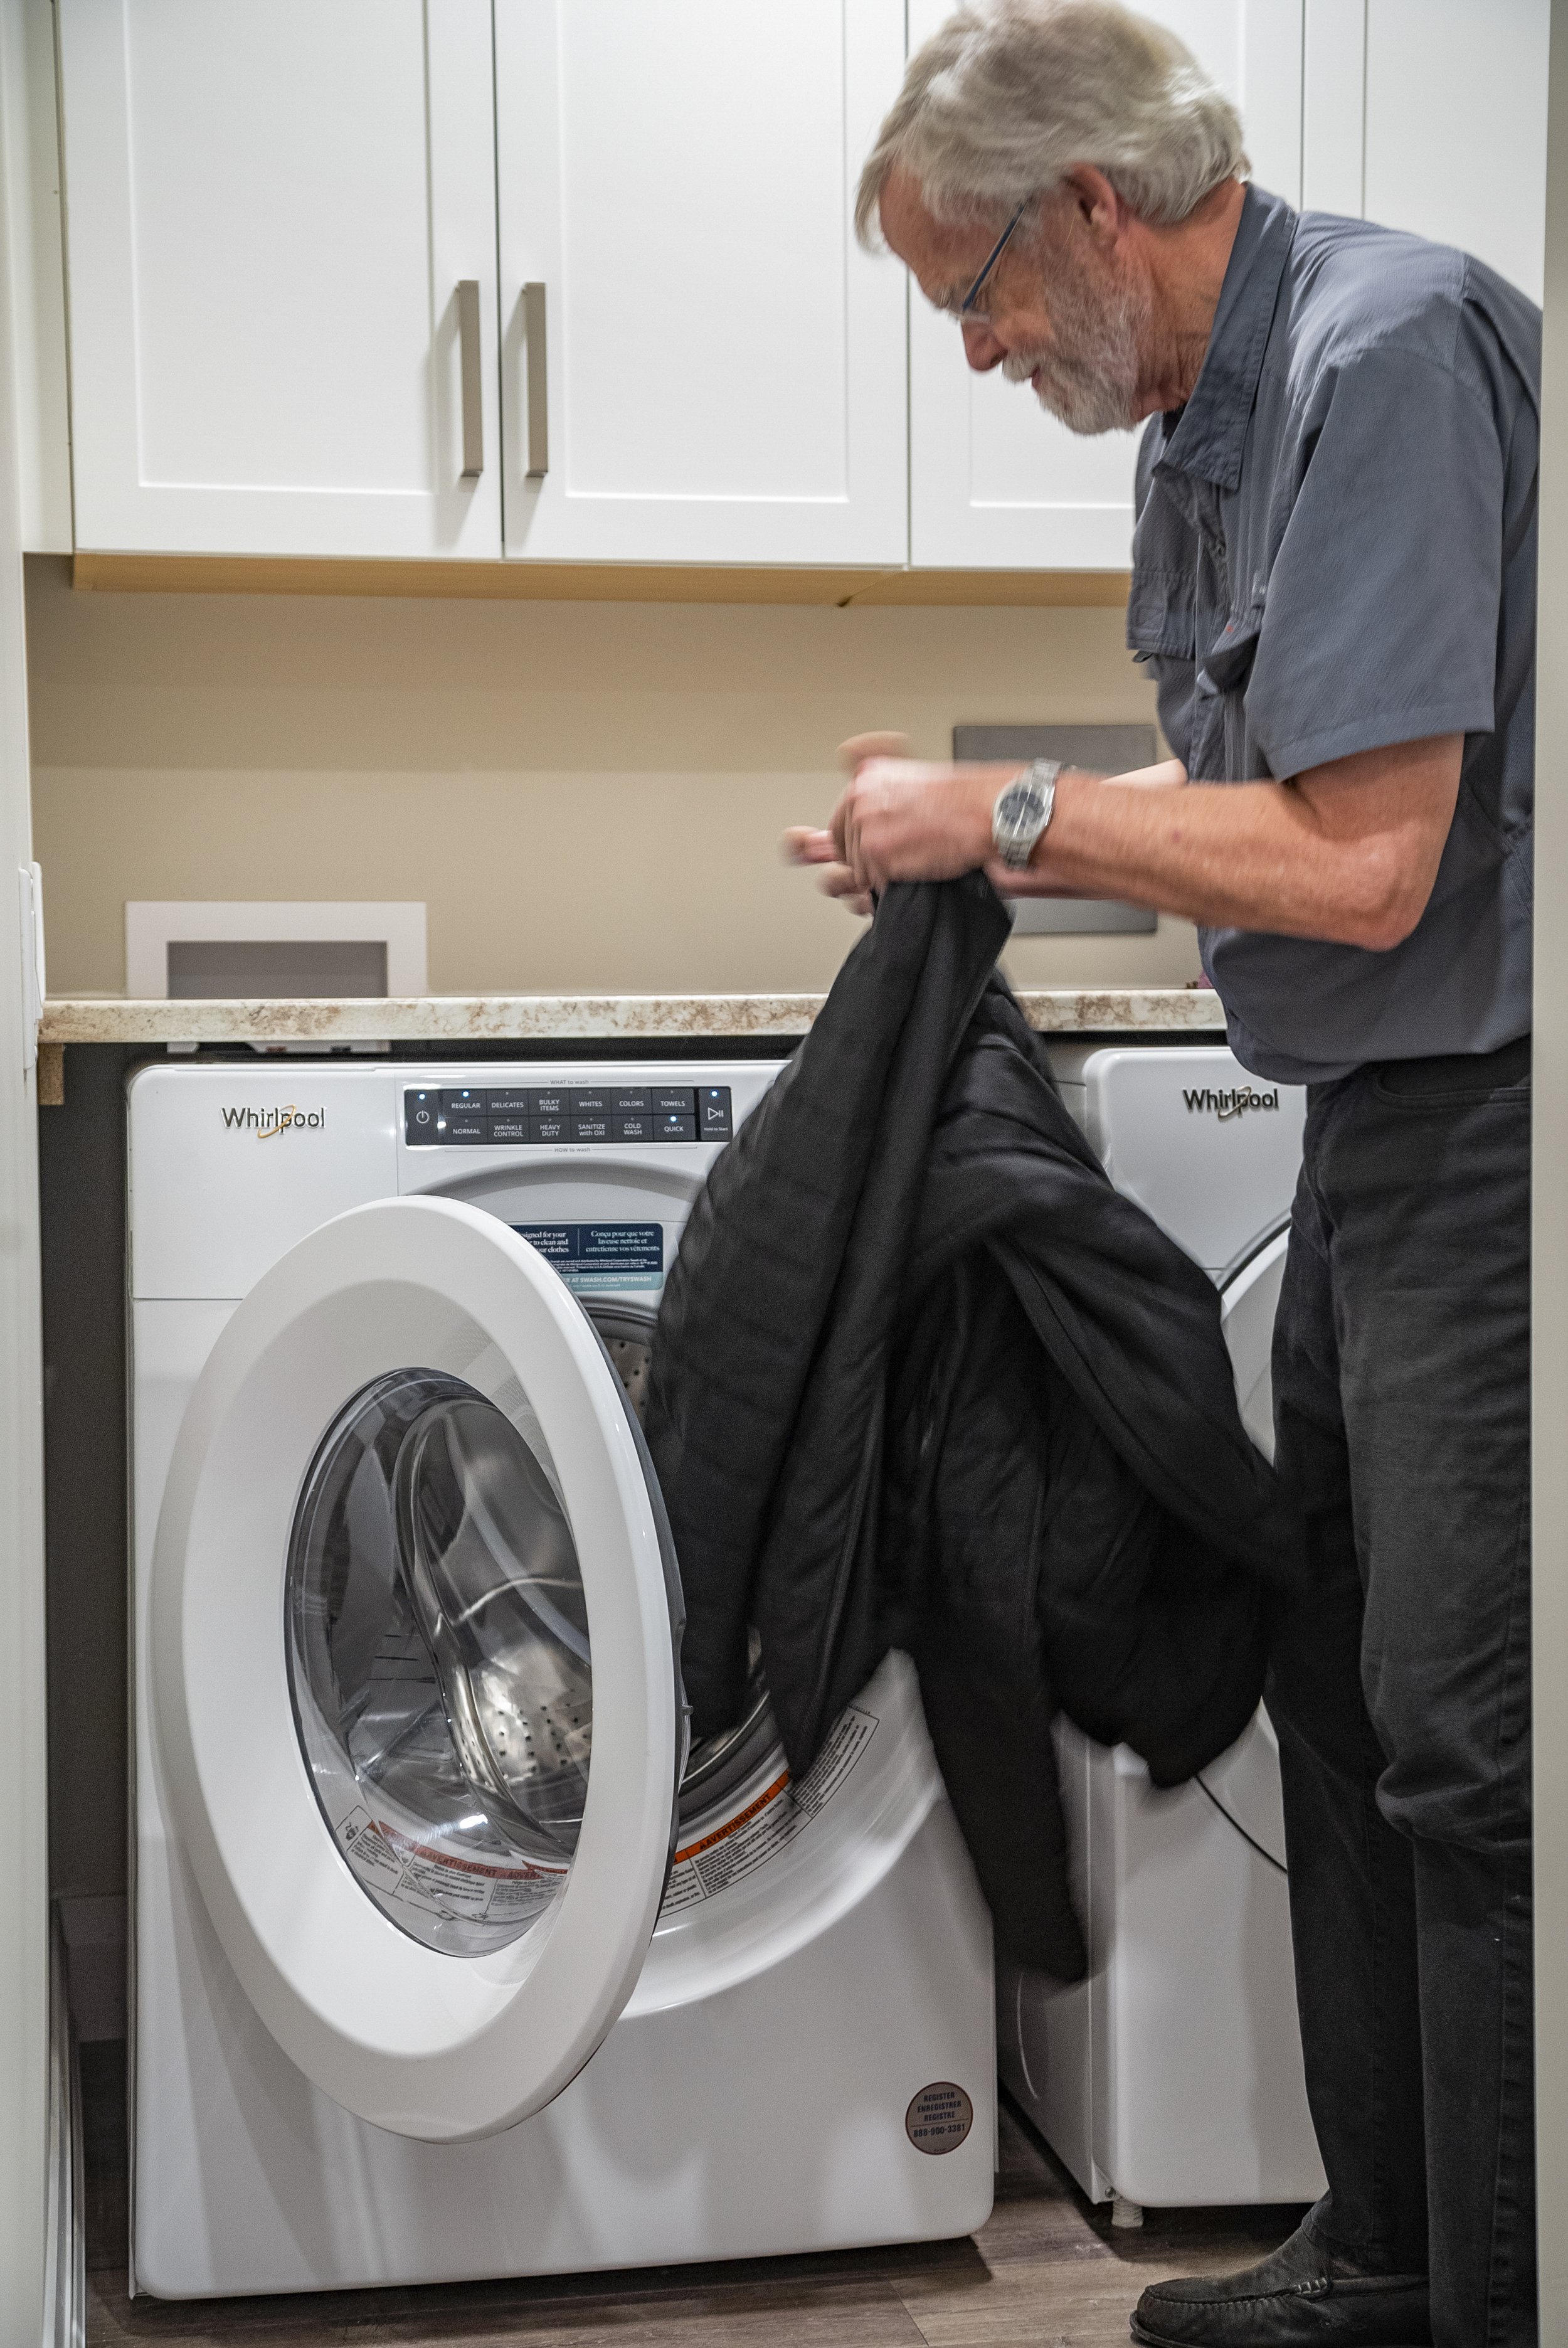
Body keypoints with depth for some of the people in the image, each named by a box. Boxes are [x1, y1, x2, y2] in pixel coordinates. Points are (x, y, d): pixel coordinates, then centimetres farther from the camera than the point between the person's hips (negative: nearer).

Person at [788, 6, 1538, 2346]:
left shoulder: (1393, 354, -18)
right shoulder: (1201, 415, 12)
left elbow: (1362, 861, -24)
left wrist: (1010, 817, -12)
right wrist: (962, 826, 11)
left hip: (1491, 1122, -10)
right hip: (1376, 1123, 10)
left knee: (1468, 1757, -4)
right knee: (1346, 1702, 16)